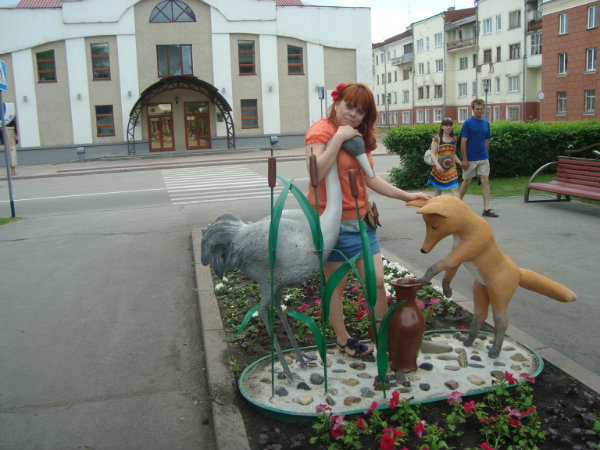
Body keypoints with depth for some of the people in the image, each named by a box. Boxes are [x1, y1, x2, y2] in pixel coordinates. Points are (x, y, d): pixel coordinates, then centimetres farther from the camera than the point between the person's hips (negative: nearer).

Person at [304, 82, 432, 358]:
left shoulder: (361, 136, 14)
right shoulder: (321, 130, -11)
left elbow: (370, 179, 19)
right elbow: (316, 174, -26)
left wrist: (406, 196, 16)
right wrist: (338, 137, -24)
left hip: (360, 220, 7)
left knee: (377, 282, 5)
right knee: (336, 285, 7)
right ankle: (343, 340, 26)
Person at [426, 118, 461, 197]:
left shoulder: (453, 140, 10)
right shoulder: (437, 138, -4)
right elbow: (433, 154, -10)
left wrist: (460, 162, 3)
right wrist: (437, 165, -25)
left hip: (451, 168, 3)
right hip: (439, 169, -2)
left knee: (455, 189, -11)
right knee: (438, 190, 11)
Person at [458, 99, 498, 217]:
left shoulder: (486, 123, 9)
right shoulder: (468, 122, -7)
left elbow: (486, 141, 17)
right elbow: (463, 142, -10)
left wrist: (486, 155, 15)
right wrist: (464, 160, -13)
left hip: (483, 158, 4)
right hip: (470, 159, -4)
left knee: (485, 181, -3)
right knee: (467, 181, 7)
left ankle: (486, 208, -4)